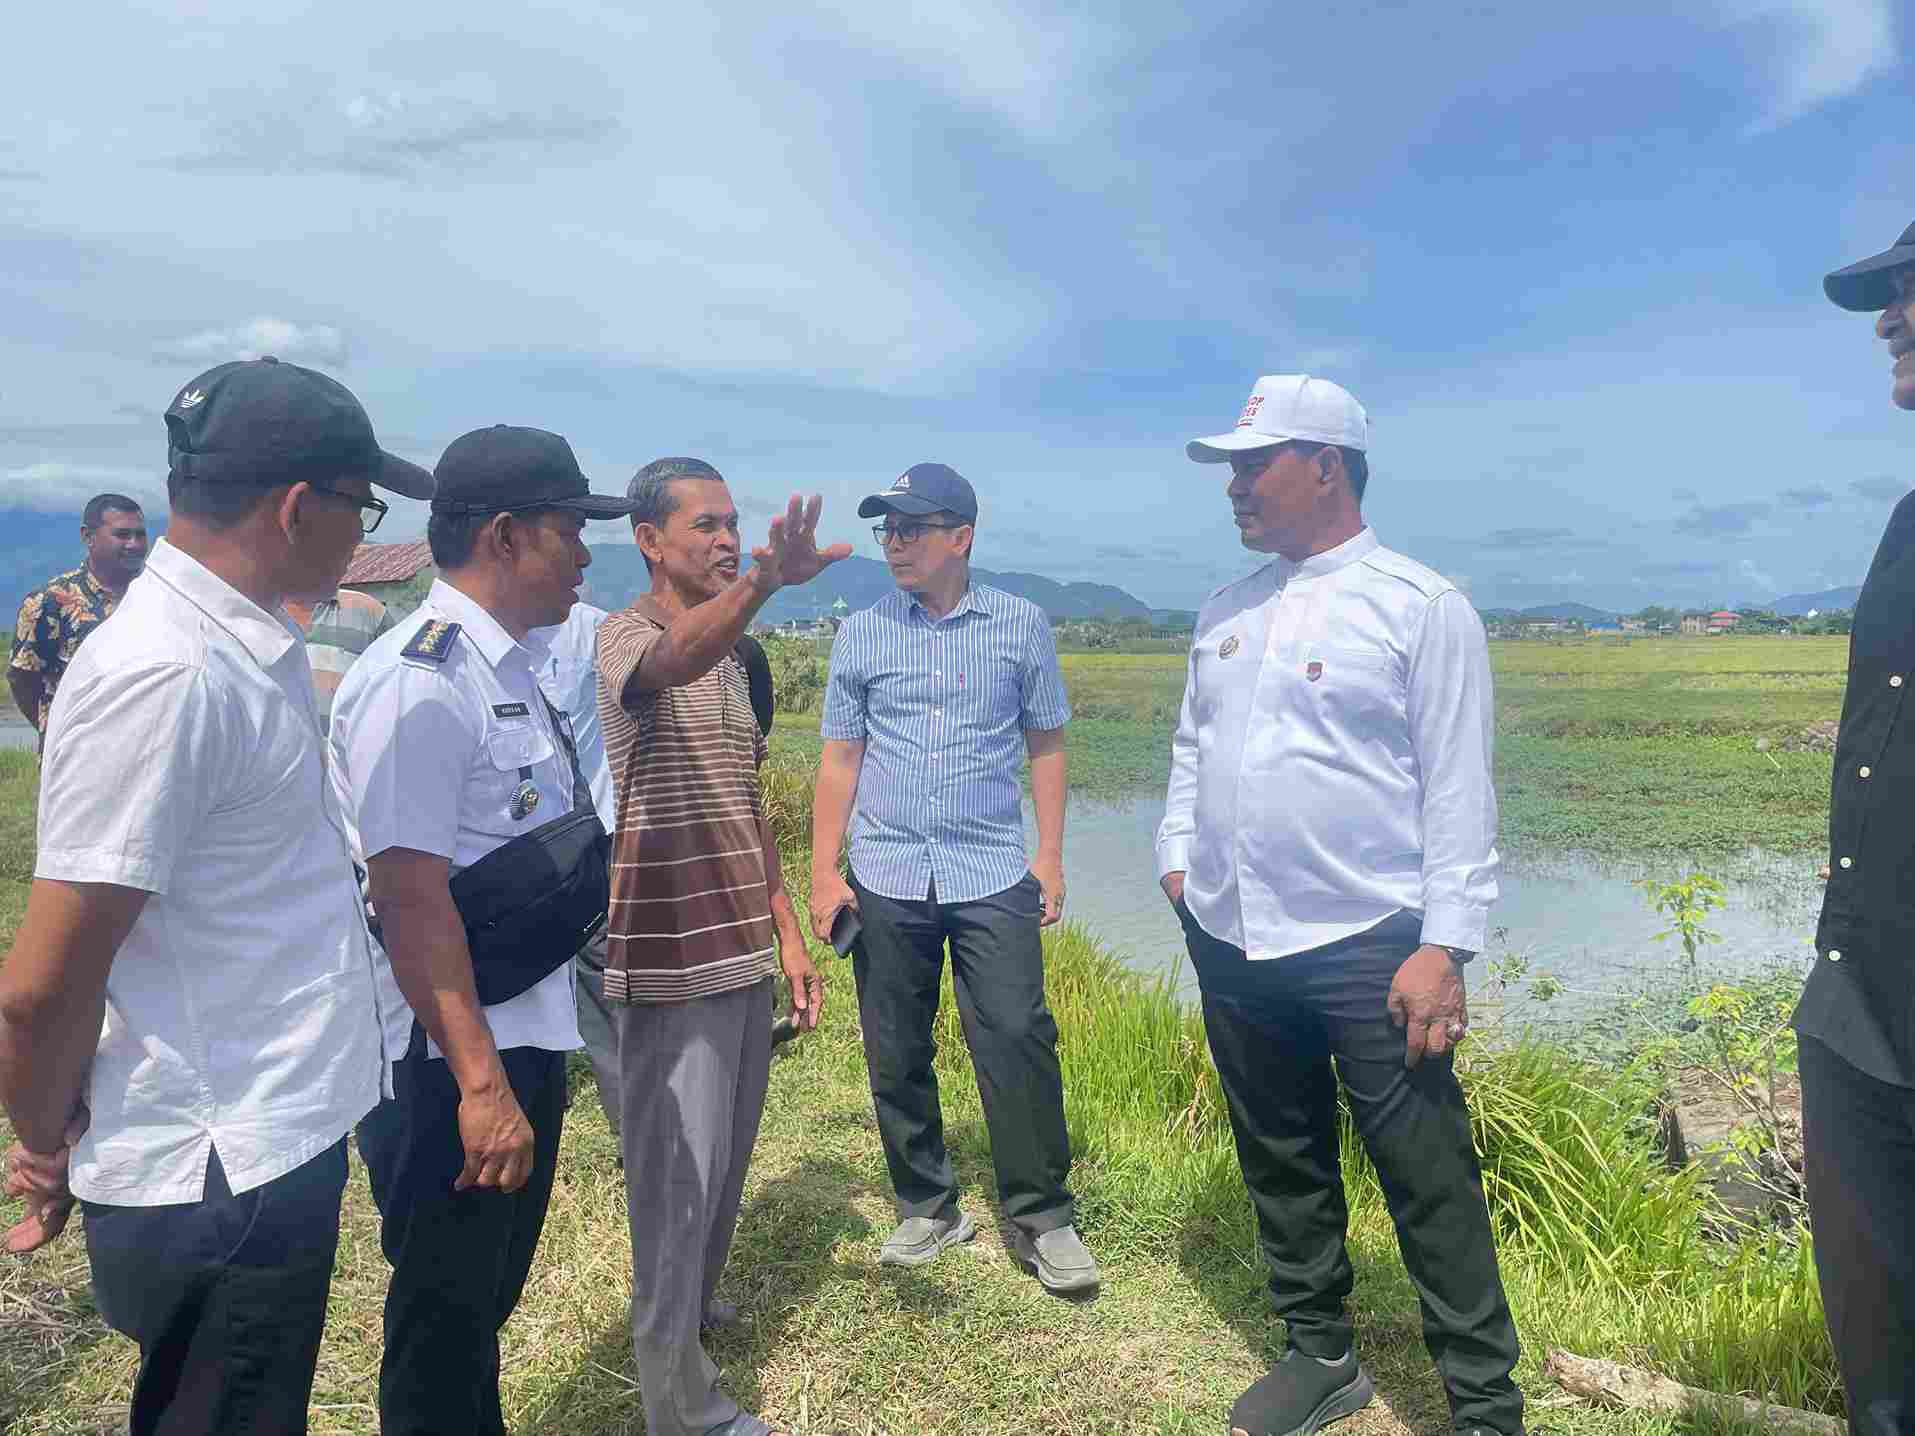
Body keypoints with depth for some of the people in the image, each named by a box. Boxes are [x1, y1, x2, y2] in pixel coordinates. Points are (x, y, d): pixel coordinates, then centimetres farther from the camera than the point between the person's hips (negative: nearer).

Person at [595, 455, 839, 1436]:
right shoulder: (624, 639, -11)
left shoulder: (729, 657, 15)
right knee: (679, 1179, 1)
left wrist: (787, 935, 15)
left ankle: (688, 1322, 41)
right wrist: (762, 583, -56)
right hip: (668, 963, -8)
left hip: (743, 958, 8)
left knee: (726, 1167, 20)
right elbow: (672, 661, -38)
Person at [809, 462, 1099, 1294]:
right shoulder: (860, 635, 5)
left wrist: (1050, 855, 2)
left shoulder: (1020, 626, 3)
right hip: (888, 878, 2)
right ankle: (926, 1209, 26)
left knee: (1017, 1042, -4)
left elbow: (1046, 744, 8)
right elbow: (840, 759, 8)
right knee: (895, 1056, 8)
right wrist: (823, 872, 2)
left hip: (993, 875, -2)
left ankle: (1041, 1219, 12)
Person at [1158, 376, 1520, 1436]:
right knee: (1281, 1167, 17)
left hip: (1366, 947, -6)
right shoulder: (1226, 611, 12)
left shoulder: (1421, 607, -6)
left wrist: (1444, 948, -14)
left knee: (1430, 1186, 1)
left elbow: (1459, 793, -9)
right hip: (1231, 942, 6)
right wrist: (1178, 858, 10)